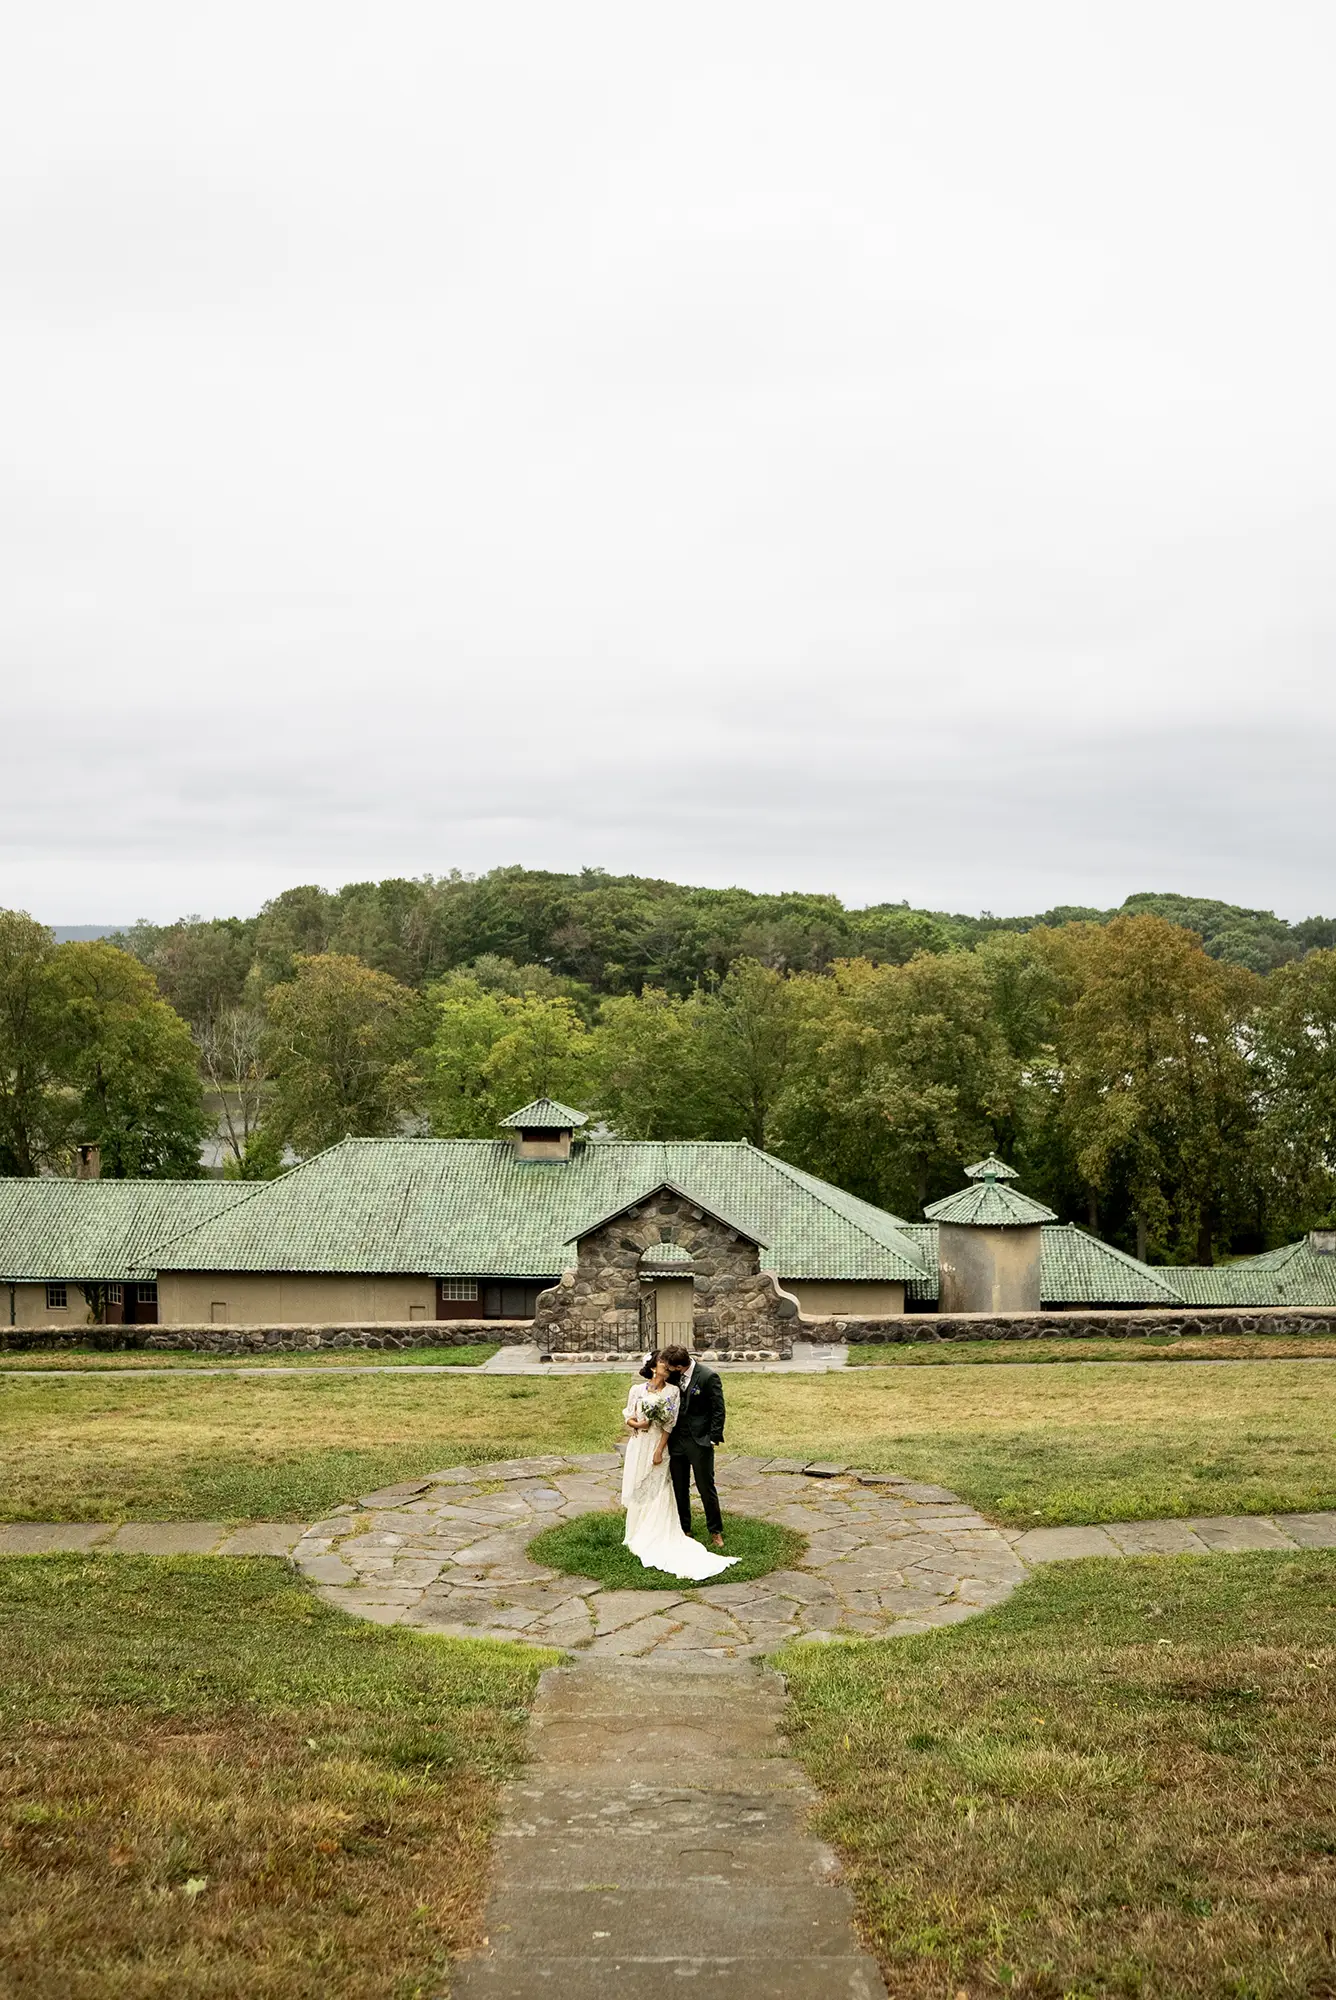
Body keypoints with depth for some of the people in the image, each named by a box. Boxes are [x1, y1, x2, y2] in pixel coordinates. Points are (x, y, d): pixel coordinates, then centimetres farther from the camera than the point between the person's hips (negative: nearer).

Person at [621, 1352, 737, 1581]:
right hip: (638, 1445, 2)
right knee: (637, 1491, 7)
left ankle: (650, 1538, 7)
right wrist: (637, 1424, -16)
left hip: (658, 1445, -2)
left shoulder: (673, 1391, -1)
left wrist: (659, 1450, -11)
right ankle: (636, 1535, 20)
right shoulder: (637, 1389, 2)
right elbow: (628, 1417, 7)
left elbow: (669, 1424, -4)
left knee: (656, 1492, -1)